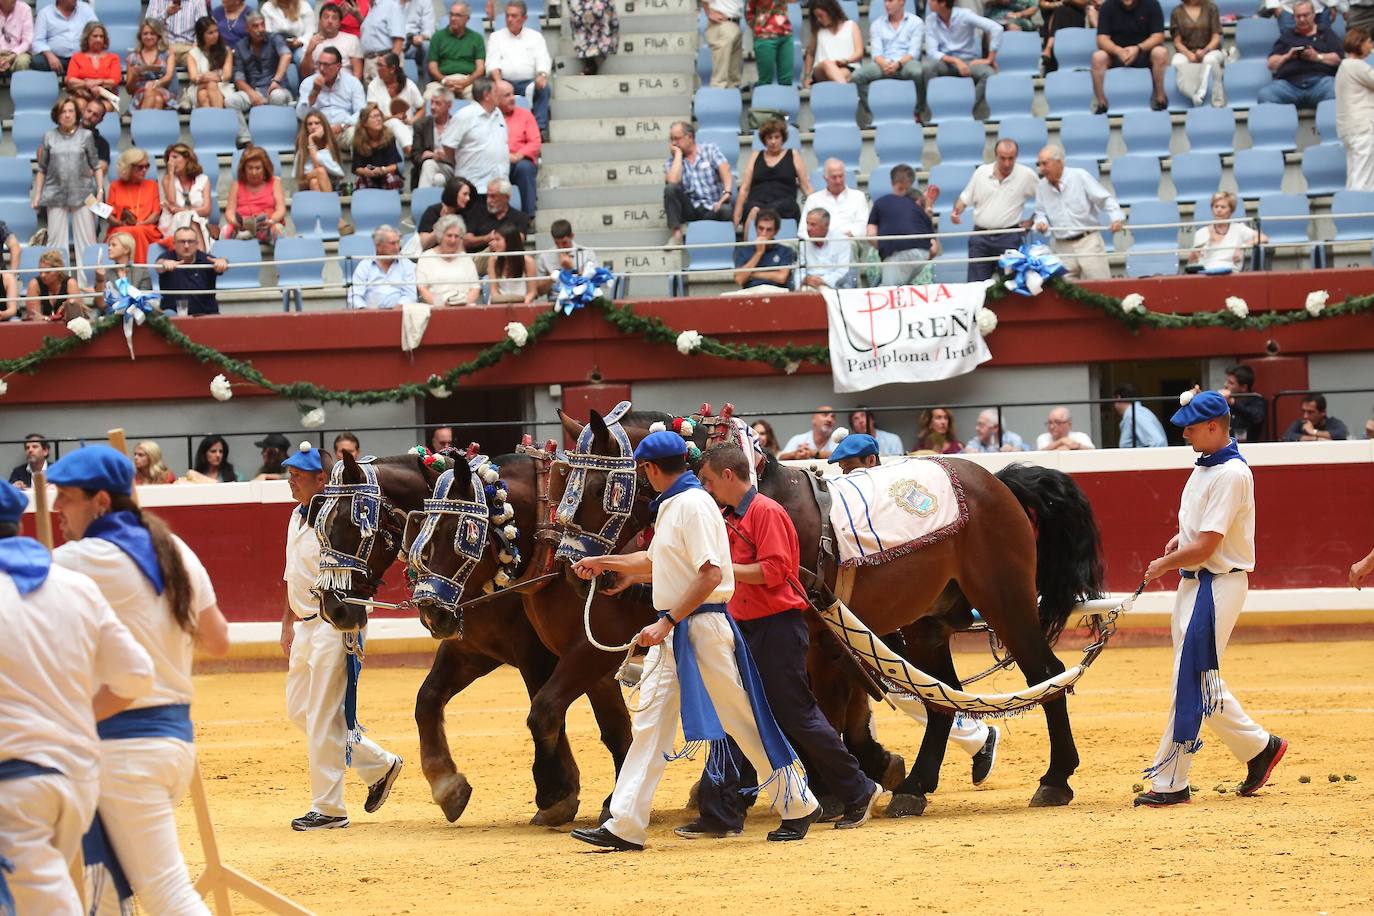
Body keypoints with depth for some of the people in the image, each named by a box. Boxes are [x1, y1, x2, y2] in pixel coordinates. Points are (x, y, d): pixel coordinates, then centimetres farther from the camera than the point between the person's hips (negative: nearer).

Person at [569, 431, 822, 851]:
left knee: (743, 720, -1)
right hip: (670, 632, 10)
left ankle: (798, 806, 11)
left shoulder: (693, 503, -14)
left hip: (702, 626, -10)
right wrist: (603, 563, 33)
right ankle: (624, 826, 1)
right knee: (649, 725, 4)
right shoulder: (670, 506, 15)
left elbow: (711, 574, -23)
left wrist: (668, 621, -24)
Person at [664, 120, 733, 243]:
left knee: (726, 210, -36)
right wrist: (678, 154, -4)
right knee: (670, 189, -25)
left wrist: (727, 192, -28)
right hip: (690, 209, 2)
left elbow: (725, 171, -9)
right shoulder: (672, 161, 9)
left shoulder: (710, 150, 7)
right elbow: (672, 181, -12)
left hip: (713, 207, -2)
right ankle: (676, 235, -26)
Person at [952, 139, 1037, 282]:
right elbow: (965, 198, 12)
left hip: (1009, 238, -2)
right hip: (980, 237, 2)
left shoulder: (1027, 175, -2)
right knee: (976, 283, 0)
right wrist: (956, 211, -7)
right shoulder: (981, 172, 4)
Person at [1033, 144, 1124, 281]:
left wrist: (1116, 217, -21)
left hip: (1088, 242, -3)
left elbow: (1105, 199, -6)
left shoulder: (1080, 176, -5)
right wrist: (1041, 222, -5)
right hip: (1061, 247, 3)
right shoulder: (1042, 187, 8)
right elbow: (1040, 213, 18)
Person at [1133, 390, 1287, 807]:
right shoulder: (1205, 466, 10)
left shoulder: (1230, 474, -20)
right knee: (1200, 682, 14)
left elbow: (1204, 547, -23)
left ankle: (1170, 782, -6)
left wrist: (1163, 565, -9)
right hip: (1193, 583, 10)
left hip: (1217, 586, -10)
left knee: (1190, 682, -8)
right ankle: (1258, 748, 24)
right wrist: (1181, 537, 9)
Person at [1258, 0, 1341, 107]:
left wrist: (1318, 57, -7)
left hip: (1320, 79, -1)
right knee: (1265, 94, -31)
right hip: (1289, 82, 1)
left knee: (1336, 92, -38)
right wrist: (1287, 56, 0)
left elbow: (1337, 58, 9)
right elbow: (1272, 64, 19)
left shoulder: (1327, 34, 24)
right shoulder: (1286, 35, 28)